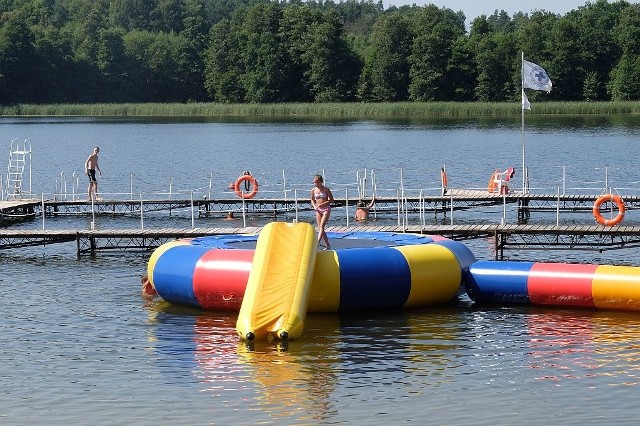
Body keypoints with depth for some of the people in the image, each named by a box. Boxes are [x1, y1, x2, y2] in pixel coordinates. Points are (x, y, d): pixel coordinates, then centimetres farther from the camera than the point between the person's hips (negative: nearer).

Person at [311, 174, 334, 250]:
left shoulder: (326, 189, -7)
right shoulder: (313, 190, 4)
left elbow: (331, 200, -7)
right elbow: (312, 200, 15)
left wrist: (322, 204, -18)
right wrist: (314, 206, -5)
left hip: (326, 209, -5)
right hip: (318, 210, 5)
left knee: (322, 226, -19)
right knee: (320, 228, 4)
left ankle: (318, 242, -31)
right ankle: (327, 245, 11)